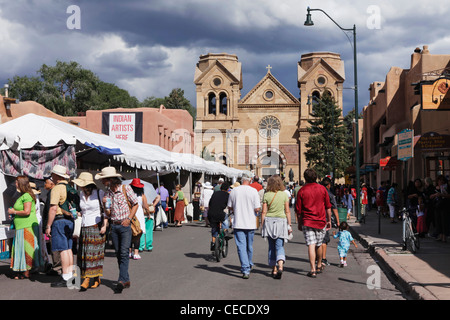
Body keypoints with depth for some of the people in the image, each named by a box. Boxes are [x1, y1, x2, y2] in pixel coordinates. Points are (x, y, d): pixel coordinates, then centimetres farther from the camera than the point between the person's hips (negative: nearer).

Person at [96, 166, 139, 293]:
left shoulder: (126, 189, -6)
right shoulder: (107, 193, 7)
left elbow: (135, 204, 2)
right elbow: (108, 215, 10)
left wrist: (129, 218, -9)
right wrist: (105, 205, -10)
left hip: (125, 225, -5)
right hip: (114, 226, 5)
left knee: (124, 253, -13)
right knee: (118, 254, 7)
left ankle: (121, 280, -14)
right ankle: (126, 280, 15)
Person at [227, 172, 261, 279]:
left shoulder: (234, 191, -3)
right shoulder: (253, 191, -8)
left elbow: (230, 207, 5)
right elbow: (257, 209, -11)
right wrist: (258, 209, 12)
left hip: (238, 223, 0)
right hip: (250, 223, 0)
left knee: (241, 246, -2)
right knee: (249, 246, 17)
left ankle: (245, 270, -11)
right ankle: (249, 265, 36)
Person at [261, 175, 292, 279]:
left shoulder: (266, 195, -2)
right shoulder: (284, 194, -1)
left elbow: (264, 212, -2)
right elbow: (287, 211, -1)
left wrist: (262, 225, 6)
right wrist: (289, 225, 5)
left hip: (269, 221, 1)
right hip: (281, 221, -1)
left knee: (271, 247, 11)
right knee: (280, 246, 1)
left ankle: (274, 270, 17)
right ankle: (280, 266, -21)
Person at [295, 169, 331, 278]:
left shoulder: (301, 191, -4)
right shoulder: (322, 189, 1)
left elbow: (298, 210, 0)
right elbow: (328, 207, 4)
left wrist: (299, 223, 11)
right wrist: (329, 220, 14)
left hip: (307, 222, -2)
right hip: (321, 221, 2)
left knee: (311, 245, -4)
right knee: (319, 245, 16)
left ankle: (313, 270, -11)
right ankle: (319, 266, 33)